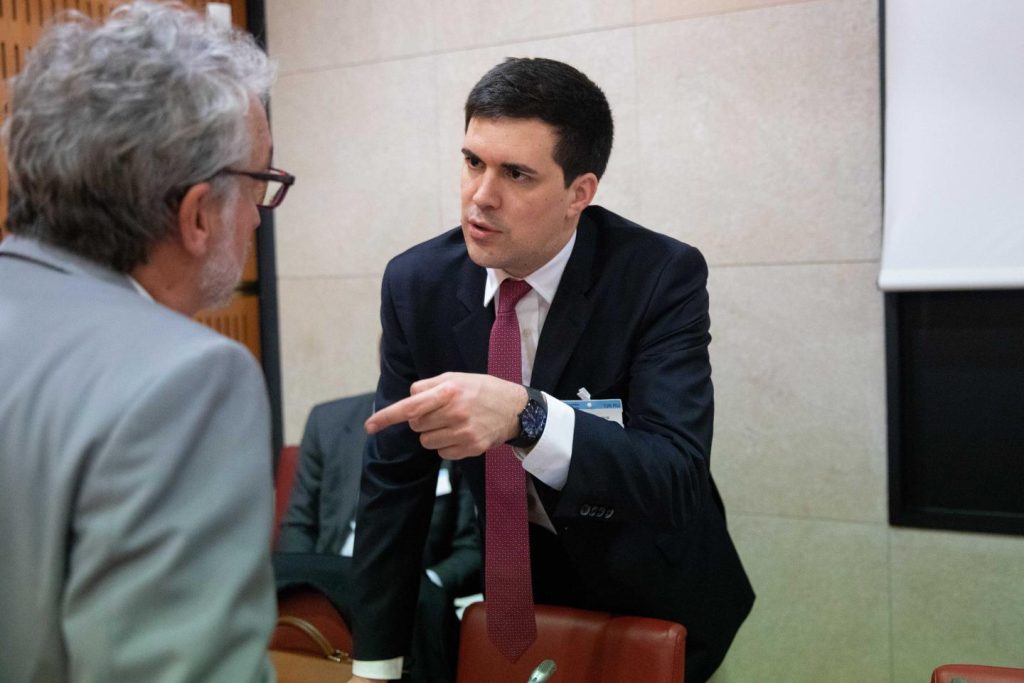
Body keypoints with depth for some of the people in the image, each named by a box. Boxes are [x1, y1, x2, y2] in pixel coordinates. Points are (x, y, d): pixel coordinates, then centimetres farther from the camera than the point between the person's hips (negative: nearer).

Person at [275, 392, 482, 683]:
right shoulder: (329, 419, 12)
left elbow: (474, 551, -1)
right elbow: (298, 525, 13)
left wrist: (424, 585, -20)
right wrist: (305, 578, -7)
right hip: (324, 588, 3)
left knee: (423, 598, -35)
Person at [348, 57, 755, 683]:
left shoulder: (662, 276, -25)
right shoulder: (417, 283, -14)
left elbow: (679, 479, -33)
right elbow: (395, 478, -8)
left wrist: (524, 415, -51)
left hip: (653, 590, -2)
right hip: (521, 581, 3)